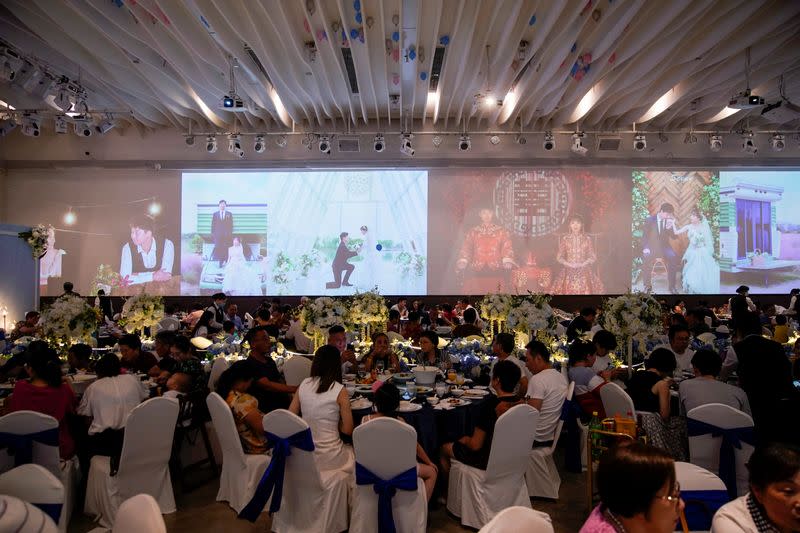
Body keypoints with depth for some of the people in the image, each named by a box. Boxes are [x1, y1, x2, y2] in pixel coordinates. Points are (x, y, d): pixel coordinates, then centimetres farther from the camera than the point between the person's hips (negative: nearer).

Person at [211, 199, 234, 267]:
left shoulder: (229, 214, 10)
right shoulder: (215, 214, 12)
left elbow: (231, 225, 7)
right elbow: (213, 224, 11)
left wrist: (230, 234, 1)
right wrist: (212, 234, 4)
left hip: (226, 235, 0)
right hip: (218, 235, 1)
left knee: (226, 249, -5)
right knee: (218, 248, -6)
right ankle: (220, 263, -1)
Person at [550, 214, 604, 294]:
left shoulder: (587, 239, 5)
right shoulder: (564, 239, 5)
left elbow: (593, 257, 7)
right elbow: (559, 257, 7)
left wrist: (583, 264, -8)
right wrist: (568, 264, -8)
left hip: (584, 271, 0)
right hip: (569, 271, 0)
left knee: (585, 290, -10)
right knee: (568, 290, -9)